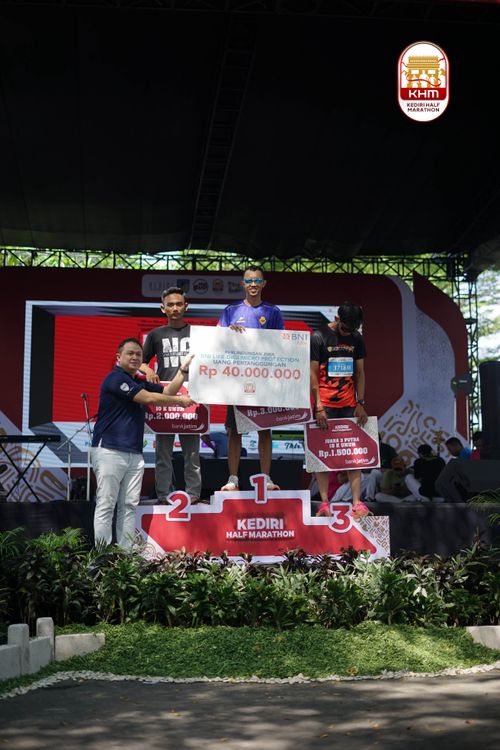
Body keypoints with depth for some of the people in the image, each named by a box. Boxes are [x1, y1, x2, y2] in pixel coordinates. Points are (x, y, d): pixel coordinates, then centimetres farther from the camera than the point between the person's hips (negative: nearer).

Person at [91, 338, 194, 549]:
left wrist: (183, 369, 14)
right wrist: (180, 401, -2)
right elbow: (148, 398, -11)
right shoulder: (115, 378, -7)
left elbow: (167, 392, 20)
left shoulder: (140, 383, 21)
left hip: (134, 454, 9)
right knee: (106, 506, -7)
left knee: (129, 507, 5)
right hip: (109, 451, -8)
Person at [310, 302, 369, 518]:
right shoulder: (319, 337, -5)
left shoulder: (356, 338, 10)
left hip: (349, 404, 4)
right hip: (325, 404, -4)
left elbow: (359, 372, 13)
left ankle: (357, 502, 0)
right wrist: (318, 408, -13)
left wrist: (360, 403, 4)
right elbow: (313, 374, -7)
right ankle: (324, 503, 1)